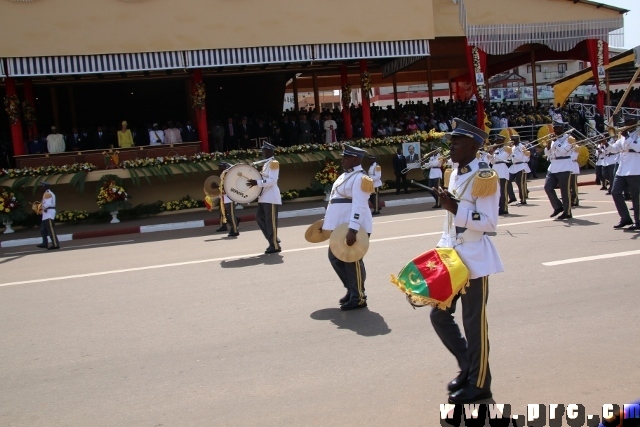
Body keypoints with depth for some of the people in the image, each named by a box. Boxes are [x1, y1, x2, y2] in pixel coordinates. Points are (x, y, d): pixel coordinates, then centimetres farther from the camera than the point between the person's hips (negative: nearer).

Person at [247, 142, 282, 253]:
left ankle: (275, 246, 4)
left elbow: (272, 180, -21)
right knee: (260, 217, 9)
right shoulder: (266, 164, 18)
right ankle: (273, 240, 17)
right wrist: (255, 182, 9)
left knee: (271, 221, -5)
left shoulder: (274, 163, -10)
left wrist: (257, 183, -27)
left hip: (271, 197, -10)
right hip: (264, 197, 10)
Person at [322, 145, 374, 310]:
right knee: (335, 257, 15)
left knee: (352, 261, -2)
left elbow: (359, 206, -23)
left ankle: (358, 298, 11)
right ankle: (351, 289, 28)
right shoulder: (345, 176, 16)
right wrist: (327, 220, 23)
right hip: (340, 226, 10)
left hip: (353, 227, -10)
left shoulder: (360, 178, -14)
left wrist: (353, 229, -30)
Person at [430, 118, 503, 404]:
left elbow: (489, 223, -18)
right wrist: (442, 249, 13)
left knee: (474, 321, 3)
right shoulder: (455, 174, 11)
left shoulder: (484, 177, -14)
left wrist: (456, 208, -27)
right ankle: (468, 366, 31)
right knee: (439, 314, 12)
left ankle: (479, 383, 20)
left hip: (475, 258, -8)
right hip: (452, 255, 8)